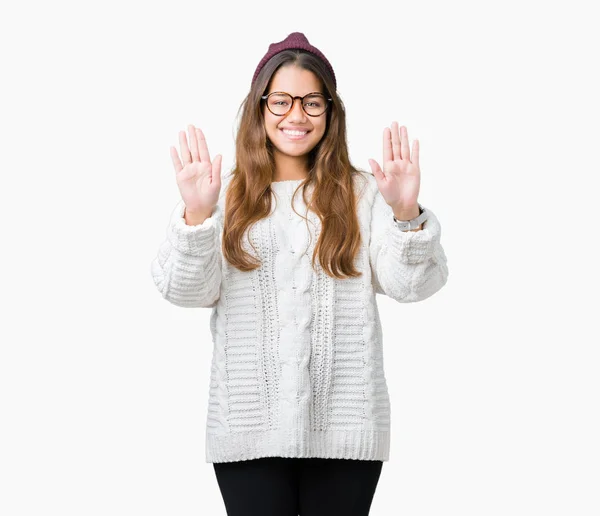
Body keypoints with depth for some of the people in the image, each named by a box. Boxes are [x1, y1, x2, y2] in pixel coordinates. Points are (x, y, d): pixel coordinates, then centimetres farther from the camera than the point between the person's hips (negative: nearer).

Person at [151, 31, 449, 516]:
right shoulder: (229, 195, 4)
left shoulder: (362, 193, 5)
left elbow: (413, 284, -5)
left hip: (345, 426, 1)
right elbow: (187, 290, -5)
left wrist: (407, 214, -23)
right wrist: (196, 215, -22)